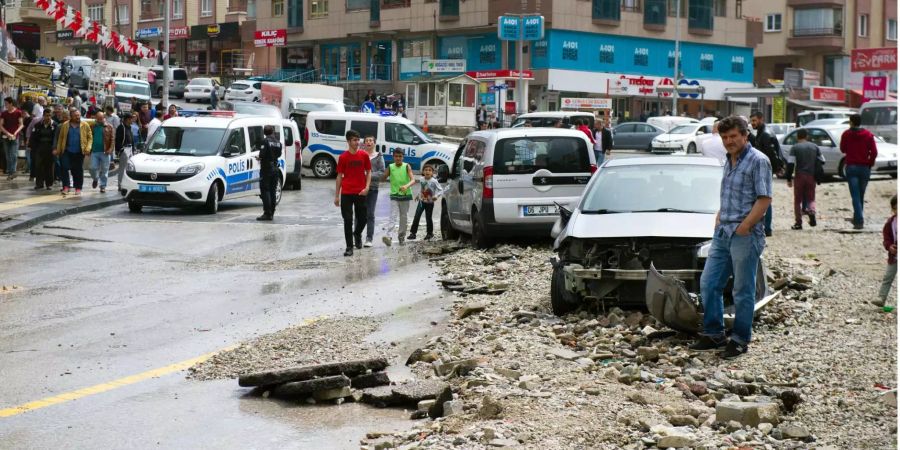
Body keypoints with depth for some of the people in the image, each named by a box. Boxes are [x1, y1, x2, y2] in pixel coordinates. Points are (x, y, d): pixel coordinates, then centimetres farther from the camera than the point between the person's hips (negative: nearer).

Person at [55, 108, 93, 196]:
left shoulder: (85, 125, 0)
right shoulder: (65, 125, 2)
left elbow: (90, 137, 1)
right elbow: (61, 138, 7)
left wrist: (88, 148, -12)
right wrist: (58, 150, 5)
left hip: (79, 152, 0)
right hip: (67, 151, 0)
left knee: (78, 170, 6)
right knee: (65, 168, -9)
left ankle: (78, 188, 15)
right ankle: (65, 187, -4)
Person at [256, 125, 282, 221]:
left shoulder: (265, 141, -13)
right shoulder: (278, 142, 7)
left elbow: (262, 154, -18)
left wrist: (259, 158, 2)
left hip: (266, 168, -6)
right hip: (275, 168, 7)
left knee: (265, 190, -5)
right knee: (272, 191, 12)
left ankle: (267, 213, -11)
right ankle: (271, 213, 14)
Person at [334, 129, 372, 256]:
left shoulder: (364, 155, 2)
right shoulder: (343, 157, -1)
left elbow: (369, 172, 7)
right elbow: (339, 176, 4)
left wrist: (367, 187, -8)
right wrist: (337, 196, 3)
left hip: (360, 193, 1)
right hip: (346, 193, -1)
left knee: (362, 219, 8)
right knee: (348, 220, -1)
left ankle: (357, 234, 39)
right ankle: (349, 247, 6)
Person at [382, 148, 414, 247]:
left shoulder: (407, 167, -5)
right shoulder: (390, 167, 1)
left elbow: (413, 180, -16)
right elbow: (384, 178, 7)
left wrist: (406, 186, -35)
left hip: (405, 195, 0)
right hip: (394, 195, 0)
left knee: (404, 217, 8)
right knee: (393, 216, -13)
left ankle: (401, 236, 21)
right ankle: (388, 236, -24)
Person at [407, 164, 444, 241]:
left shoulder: (434, 181, -17)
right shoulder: (421, 179, -3)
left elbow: (441, 190, -16)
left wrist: (436, 196, -31)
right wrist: (418, 195, 18)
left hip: (430, 203, -3)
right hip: (422, 201, 3)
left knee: (428, 218, 6)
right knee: (416, 217, -7)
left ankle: (429, 233, 26)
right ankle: (413, 233, -3)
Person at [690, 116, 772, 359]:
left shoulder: (758, 161, -9)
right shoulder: (729, 161, 16)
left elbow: (764, 199, -15)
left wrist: (744, 227, -17)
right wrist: (718, 222, 12)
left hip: (746, 236, -8)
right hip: (722, 233, 8)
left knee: (743, 291, 1)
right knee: (708, 284, 8)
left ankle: (740, 340, 9)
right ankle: (714, 334, 18)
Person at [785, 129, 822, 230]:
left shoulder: (795, 148, -3)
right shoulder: (815, 147, 8)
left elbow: (791, 164, -10)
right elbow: (822, 161, 8)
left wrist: (789, 179, -5)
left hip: (799, 176, -2)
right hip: (811, 176, 2)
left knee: (798, 200, 7)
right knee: (811, 198, 13)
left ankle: (798, 223, 5)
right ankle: (812, 212, -18)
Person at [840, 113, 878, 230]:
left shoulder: (846, 134, -2)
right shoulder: (868, 135, 0)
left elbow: (843, 150, 9)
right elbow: (874, 152, -6)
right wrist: (870, 164, 6)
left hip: (851, 168, -2)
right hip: (864, 168, 2)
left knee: (855, 196, -6)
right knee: (861, 195, 15)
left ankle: (859, 221, -18)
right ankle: (858, 218, 22)